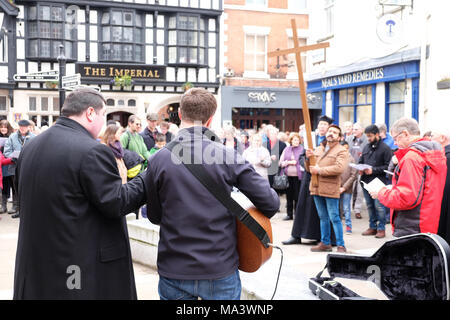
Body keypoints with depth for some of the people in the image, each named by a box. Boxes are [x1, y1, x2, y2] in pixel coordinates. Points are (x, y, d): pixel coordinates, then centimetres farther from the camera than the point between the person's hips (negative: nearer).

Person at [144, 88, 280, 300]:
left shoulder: (158, 160, -7)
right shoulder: (228, 157, -11)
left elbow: (154, 216, 2)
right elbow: (271, 204, -10)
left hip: (174, 274, 2)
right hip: (221, 271, -1)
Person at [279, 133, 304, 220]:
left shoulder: (302, 149, 1)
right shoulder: (286, 150, 12)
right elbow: (281, 162, 9)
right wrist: (289, 162, -5)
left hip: (297, 176, -3)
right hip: (288, 176, 4)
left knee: (297, 196, -2)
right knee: (289, 196, 8)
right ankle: (289, 214, 16)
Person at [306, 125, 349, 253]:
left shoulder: (341, 151, -3)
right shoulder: (318, 149, 17)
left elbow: (339, 168, -19)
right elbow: (309, 168, 17)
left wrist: (319, 170, -17)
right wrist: (308, 158, -4)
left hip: (331, 189, -6)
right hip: (316, 188, 6)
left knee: (334, 218, -4)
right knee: (323, 218, 14)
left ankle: (341, 245, 2)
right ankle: (325, 243, 23)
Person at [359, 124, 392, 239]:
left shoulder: (385, 148, -5)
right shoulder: (366, 147, 15)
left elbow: (388, 166, -12)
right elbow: (361, 161, 23)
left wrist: (373, 170, -16)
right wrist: (360, 169, 2)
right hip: (366, 181, 7)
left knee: (379, 206, -5)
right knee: (370, 206, 12)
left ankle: (381, 228, 6)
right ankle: (372, 227, 22)